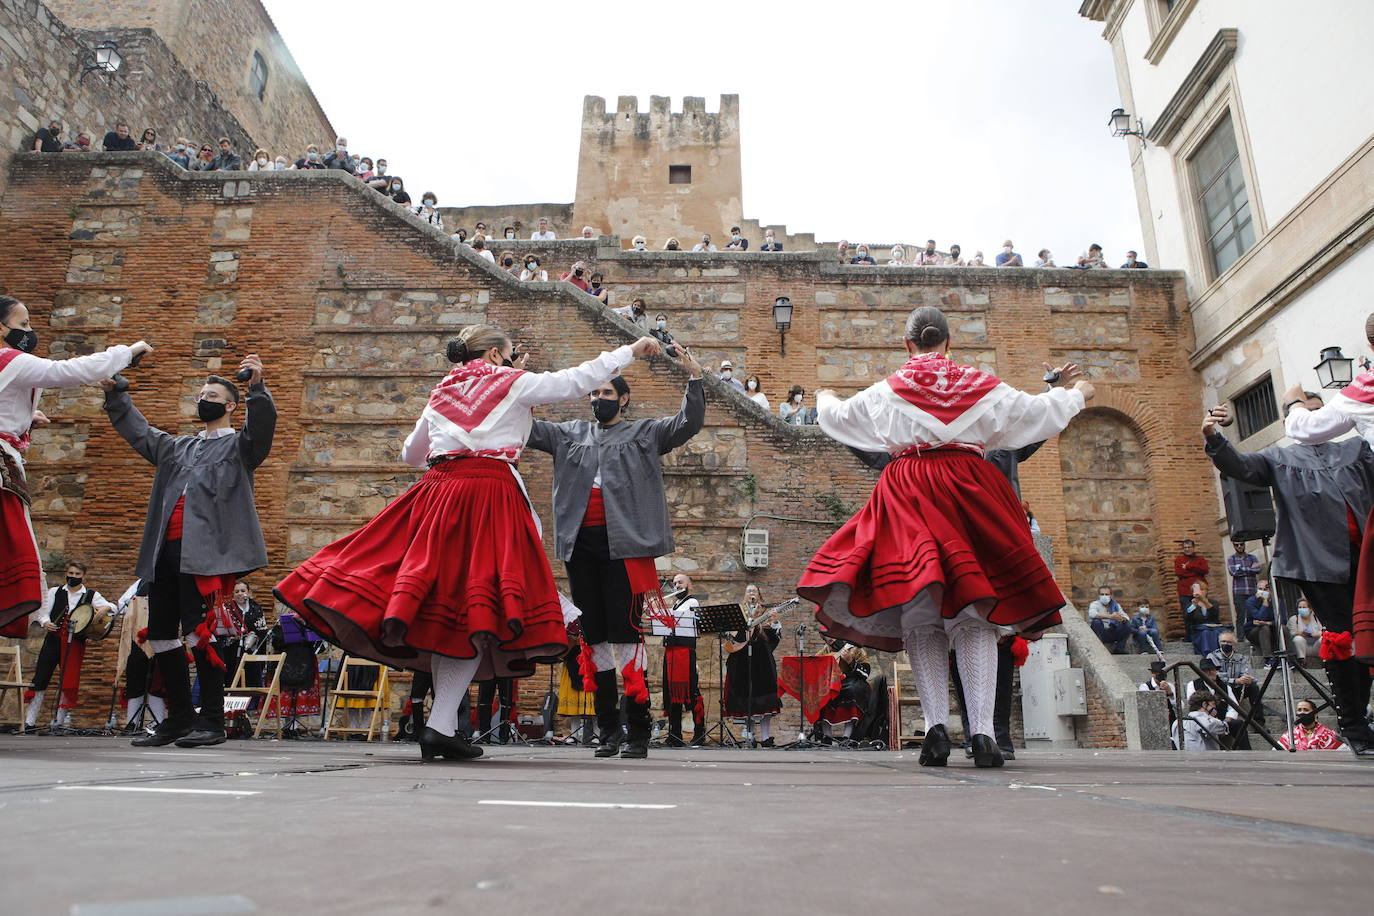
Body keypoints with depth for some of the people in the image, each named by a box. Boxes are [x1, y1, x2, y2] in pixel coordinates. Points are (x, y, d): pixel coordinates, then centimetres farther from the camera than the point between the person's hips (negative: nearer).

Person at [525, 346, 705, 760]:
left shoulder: (644, 433, 10)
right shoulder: (571, 434, 20)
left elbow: (689, 423, 0)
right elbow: (527, 428, 17)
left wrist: (694, 377, -12)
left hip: (623, 543, -4)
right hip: (581, 544, 4)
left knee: (625, 633, -7)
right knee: (594, 636, 6)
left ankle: (637, 731, 0)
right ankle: (609, 729, 14)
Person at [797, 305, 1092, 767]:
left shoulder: (886, 391, 10)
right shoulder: (983, 386, 11)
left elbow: (839, 418, 22)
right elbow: (1039, 412, 21)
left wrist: (825, 399, 46)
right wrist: (1076, 394, 42)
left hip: (909, 496, 0)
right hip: (970, 493, 1)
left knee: (919, 617, 2)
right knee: (974, 615, 0)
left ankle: (936, 726, -8)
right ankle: (983, 731, -8)